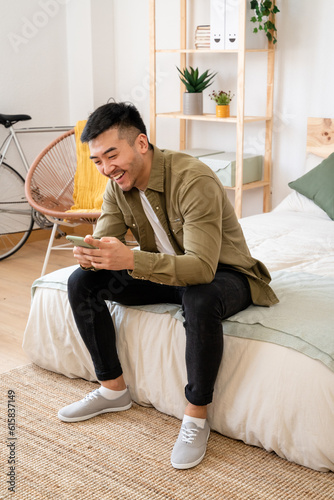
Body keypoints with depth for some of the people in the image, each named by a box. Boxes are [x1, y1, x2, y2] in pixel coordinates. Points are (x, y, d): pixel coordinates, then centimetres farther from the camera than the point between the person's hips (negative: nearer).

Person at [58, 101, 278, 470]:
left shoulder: (194, 180, -30)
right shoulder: (117, 186, -6)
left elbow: (202, 267, -37)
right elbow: (105, 240, -6)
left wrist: (130, 260, -50)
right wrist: (89, 255, -32)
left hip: (221, 274, -7)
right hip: (164, 270, 7)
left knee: (199, 300, -42)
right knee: (82, 282, -9)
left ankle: (196, 417, -21)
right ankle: (113, 389, 5)